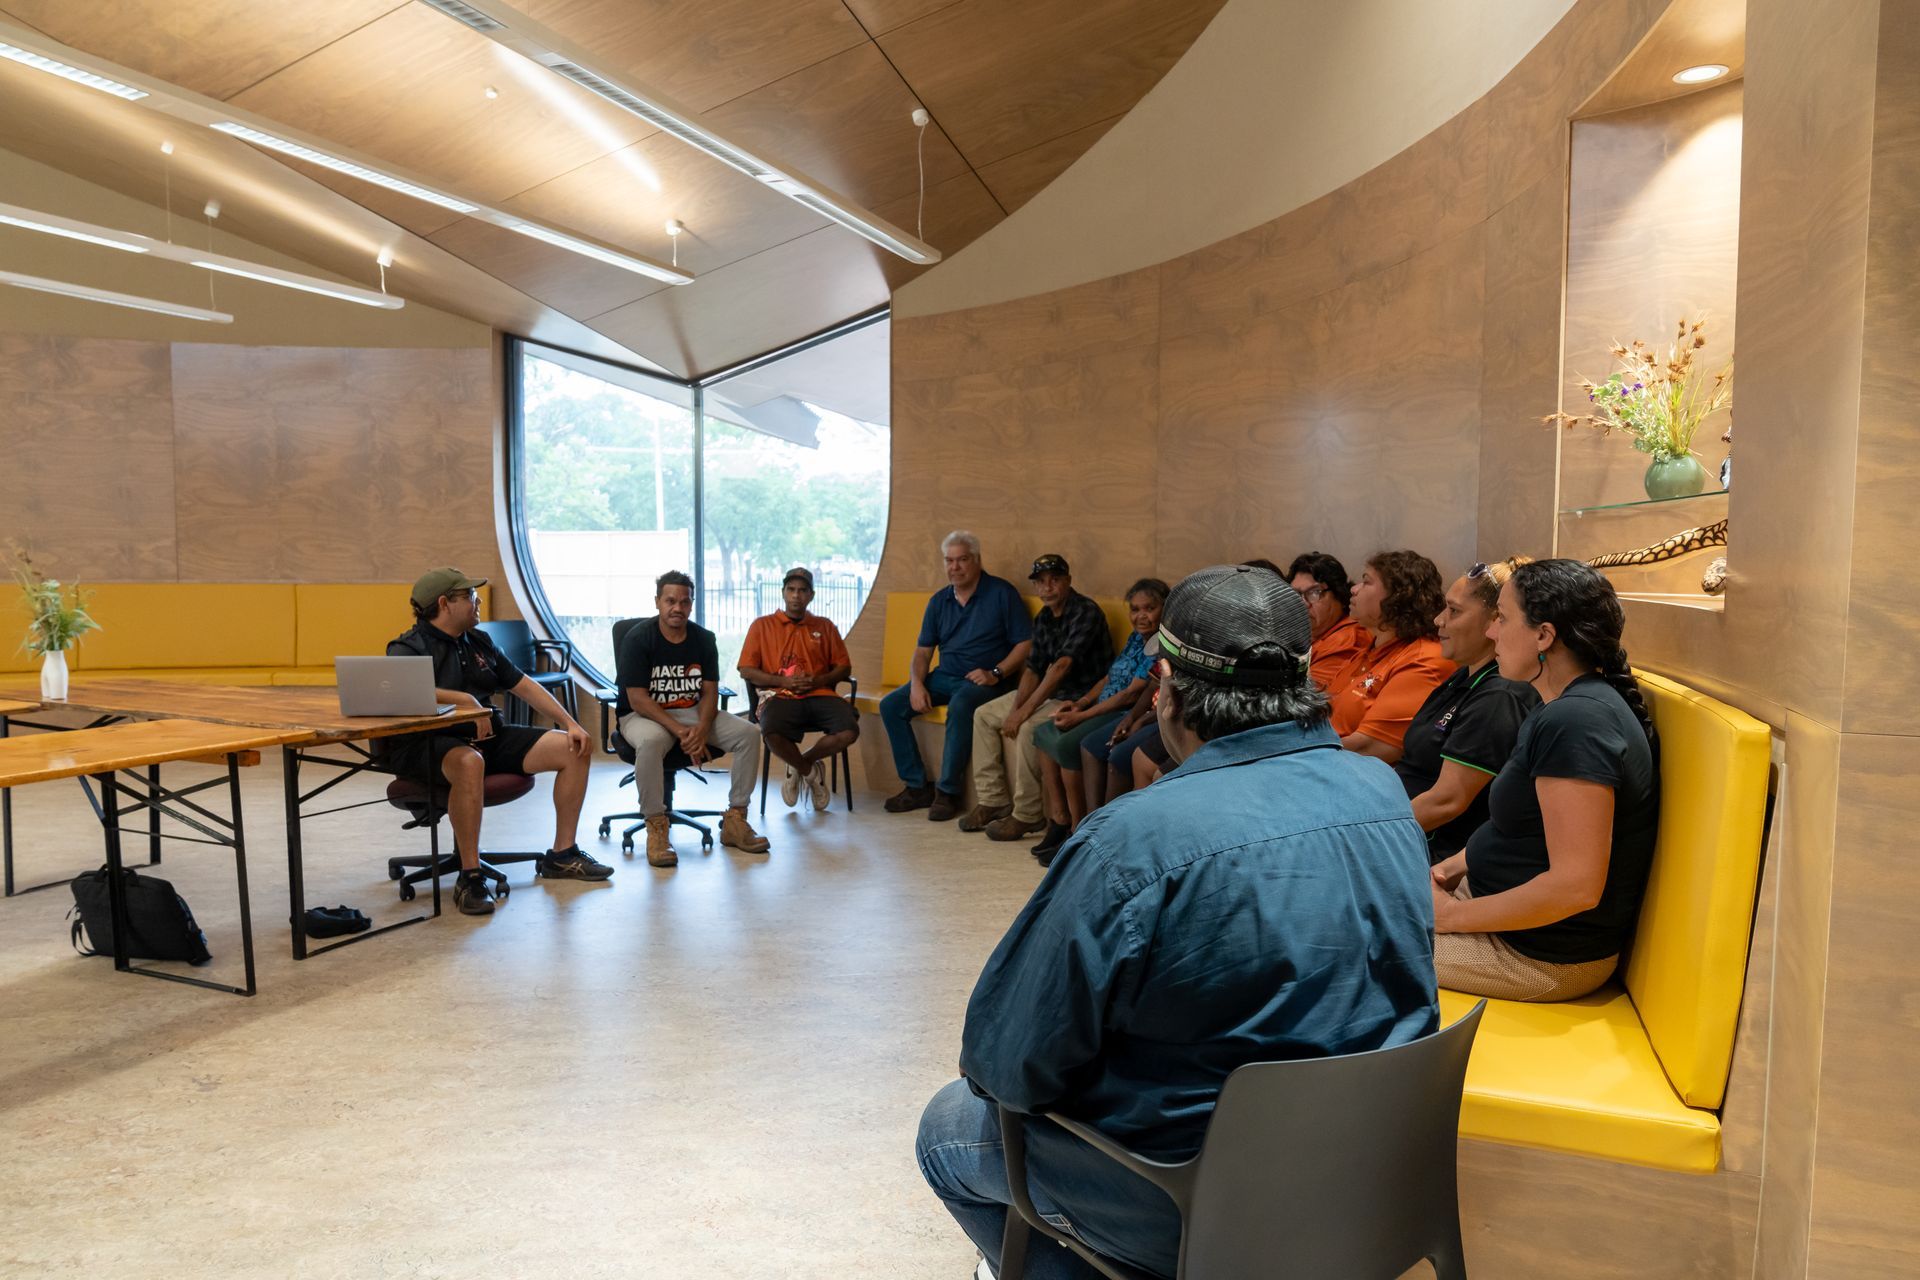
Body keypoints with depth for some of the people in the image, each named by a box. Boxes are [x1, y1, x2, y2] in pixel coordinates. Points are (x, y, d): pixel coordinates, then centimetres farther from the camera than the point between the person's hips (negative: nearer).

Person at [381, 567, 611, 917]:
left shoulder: (479, 642, 17)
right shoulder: (409, 648, -5)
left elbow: (524, 686, 18)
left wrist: (570, 723, 7)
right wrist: (467, 700, -28)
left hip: (490, 738, 8)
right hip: (430, 743, -7)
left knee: (576, 748, -3)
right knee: (470, 762, -43)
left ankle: (561, 855, 6)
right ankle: (470, 877, -31)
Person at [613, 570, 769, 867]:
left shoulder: (703, 639, 3)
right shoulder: (637, 638, -11)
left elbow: (709, 693, 1)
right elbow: (638, 699, -16)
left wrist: (702, 728, -20)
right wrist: (680, 730, -26)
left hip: (693, 713, 5)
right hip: (643, 715, -5)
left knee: (748, 733, -15)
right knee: (650, 741, -40)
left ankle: (734, 819, -8)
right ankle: (656, 826, -25)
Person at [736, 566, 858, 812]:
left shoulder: (825, 626, 20)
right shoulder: (762, 625, 14)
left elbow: (844, 667, 15)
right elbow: (746, 671, 6)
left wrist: (819, 680, -6)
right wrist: (783, 681, -8)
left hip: (820, 695, 2)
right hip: (781, 697, -2)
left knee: (849, 731, -28)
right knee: (773, 734, -37)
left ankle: (801, 764, 4)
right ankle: (809, 770, -1)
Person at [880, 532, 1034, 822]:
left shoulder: (1001, 593, -4)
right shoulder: (939, 601, 12)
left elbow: (1025, 643, -7)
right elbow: (923, 650, 14)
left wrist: (995, 673, -19)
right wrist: (917, 684, -5)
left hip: (984, 679, -6)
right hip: (944, 676, 6)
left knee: (960, 706, -38)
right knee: (890, 706, -10)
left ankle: (947, 791, -25)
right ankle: (916, 786, -4)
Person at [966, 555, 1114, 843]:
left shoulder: (1085, 613, -19)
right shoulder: (1043, 618, 8)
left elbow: (1061, 666, -27)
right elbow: (1033, 669, 5)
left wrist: (1024, 712, -29)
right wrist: (1015, 709, -12)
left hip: (1080, 697, -9)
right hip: (1047, 691, 10)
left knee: (1029, 728, -32)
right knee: (984, 715, 6)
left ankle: (1027, 816, -19)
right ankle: (993, 801, 6)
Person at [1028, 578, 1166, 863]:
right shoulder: (1136, 638, 15)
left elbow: (1131, 694, -19)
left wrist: (1080, 716, -17)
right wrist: (1081, 702, 1)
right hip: (1106, 710, 10)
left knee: (1067, 746, -26)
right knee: (1044, 734, 0)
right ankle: (1059, 819, -2)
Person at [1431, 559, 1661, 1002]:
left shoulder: (1574, 722, -26)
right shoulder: (1567, 707, 8)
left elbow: (1576, 886, -30)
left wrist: (1453, 915, -20)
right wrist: (1452, 867, 4)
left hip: (1545, 955, -10)